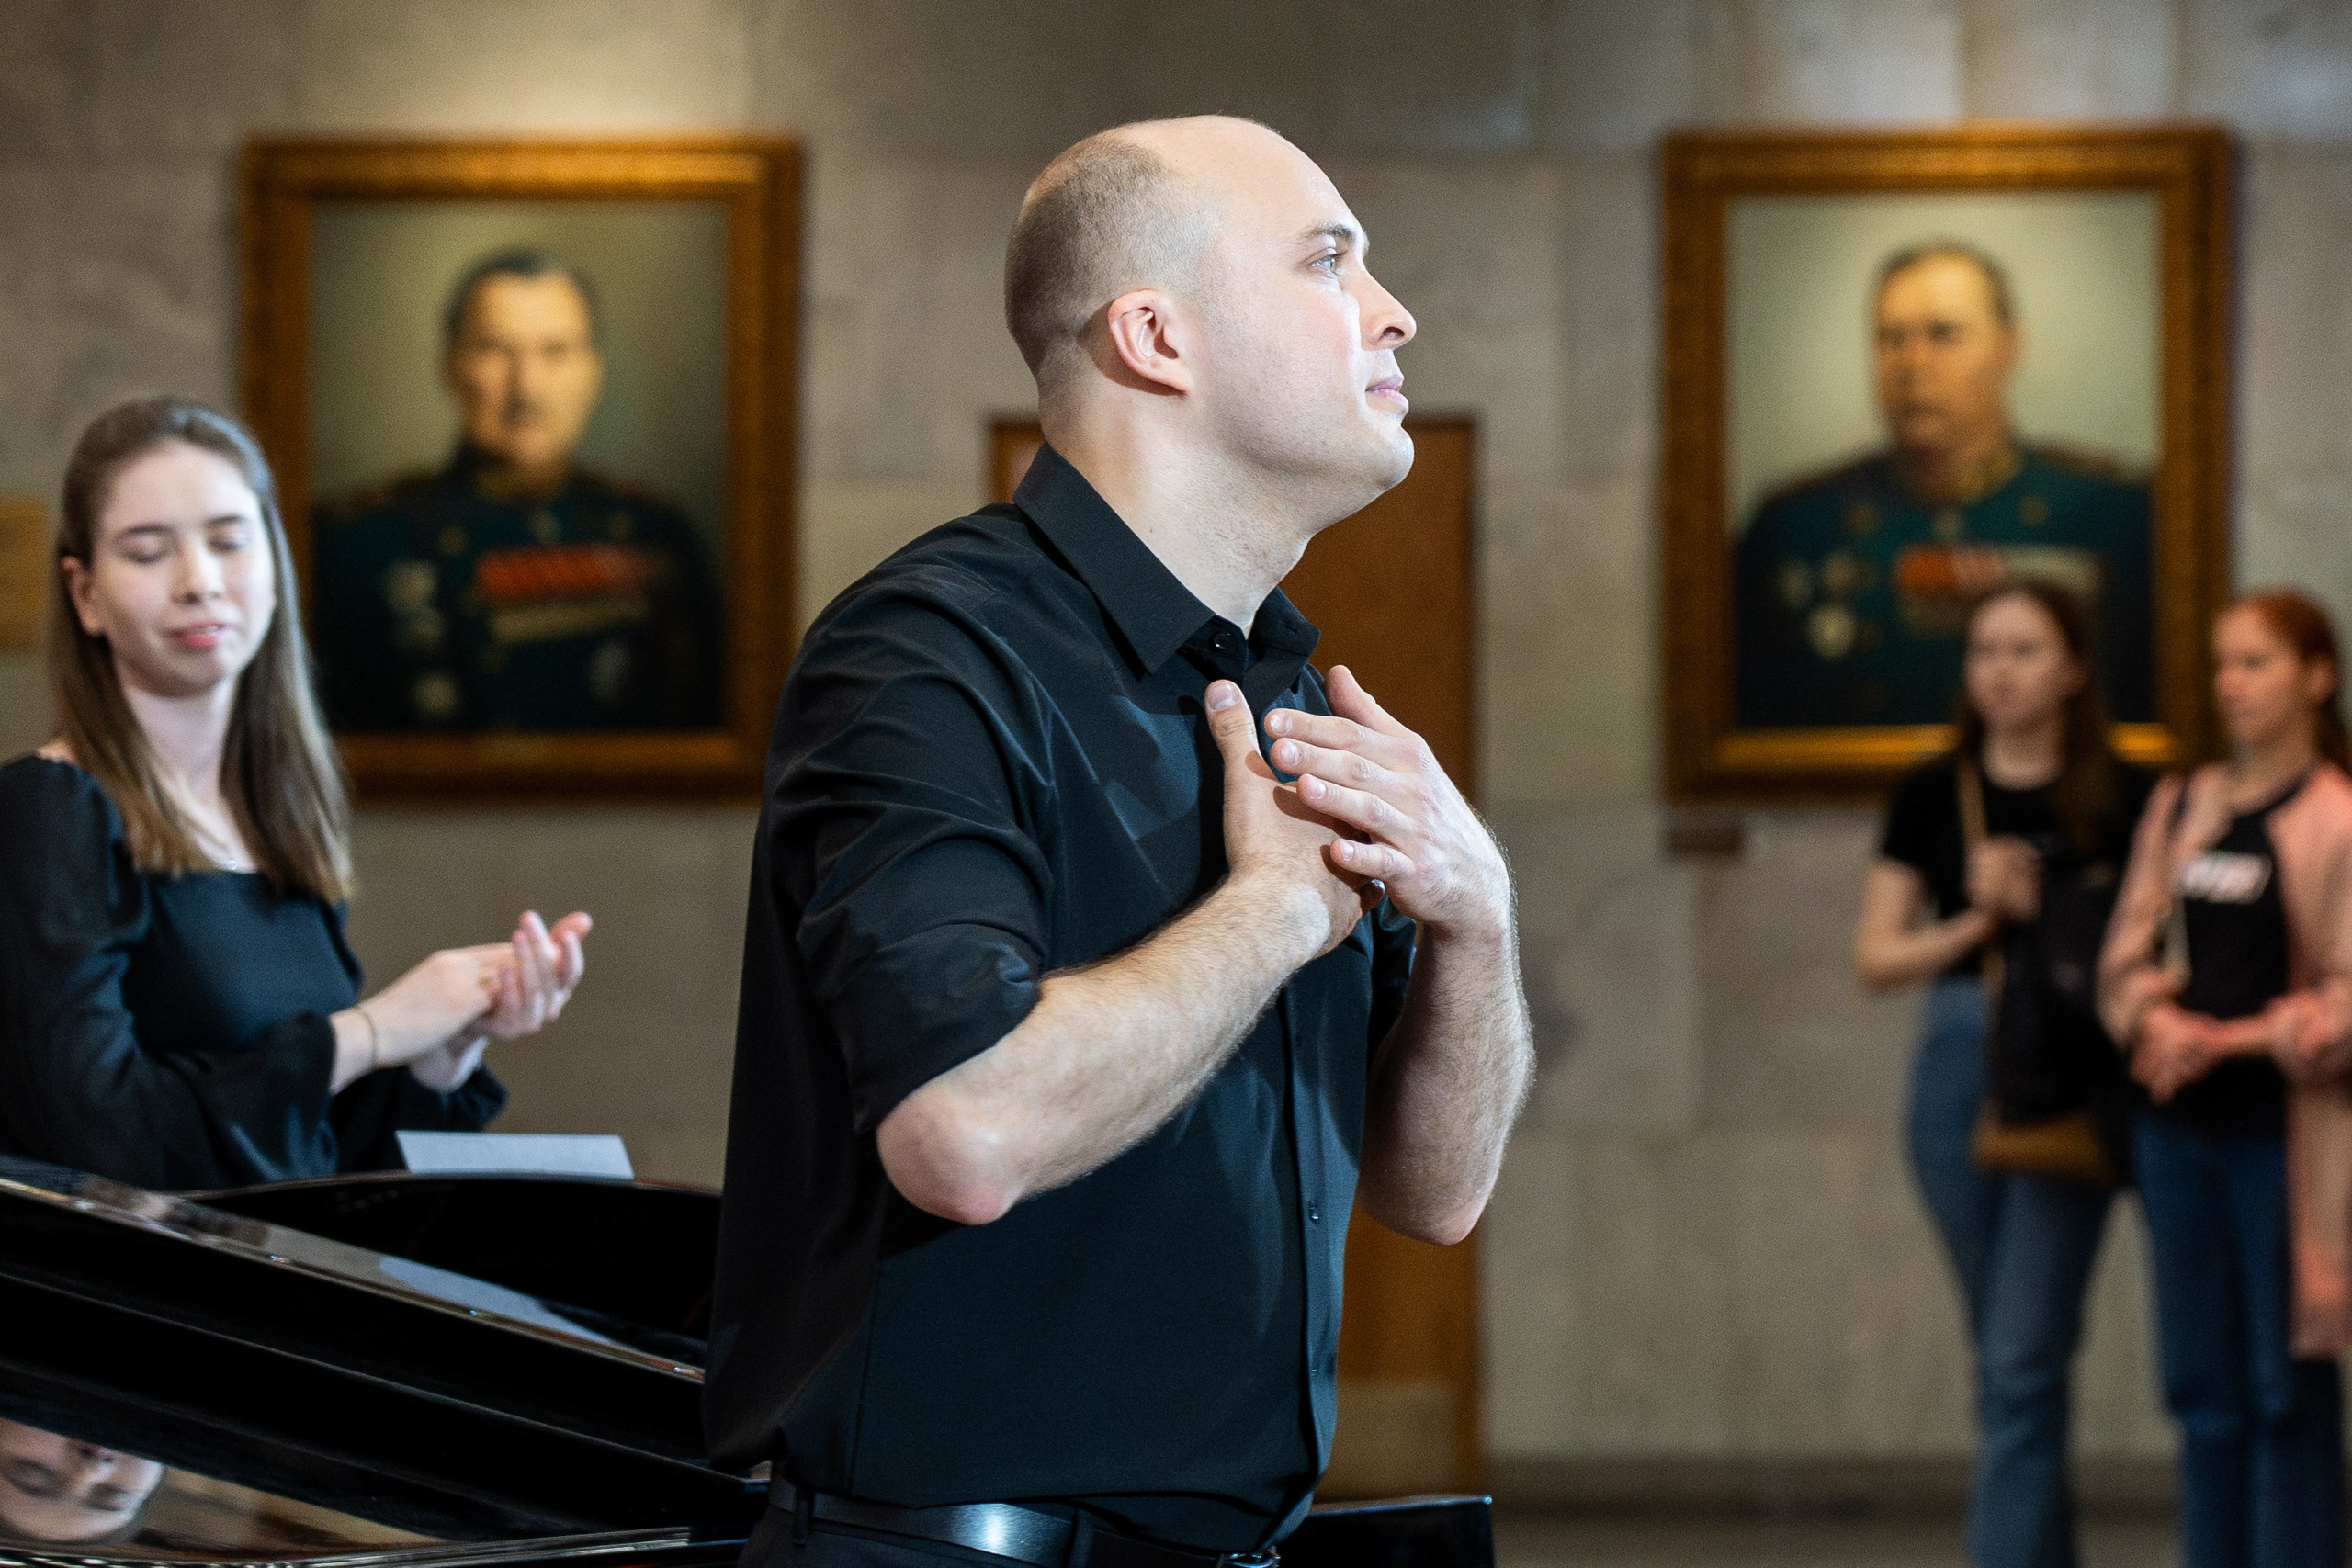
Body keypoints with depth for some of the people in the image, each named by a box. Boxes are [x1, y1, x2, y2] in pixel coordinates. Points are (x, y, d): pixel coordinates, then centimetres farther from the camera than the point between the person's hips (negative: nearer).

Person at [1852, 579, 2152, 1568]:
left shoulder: (2119, 799, 0)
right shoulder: (1933, 795, 7)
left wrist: (2033, 905, -13)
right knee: (2003, 1356, 12)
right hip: (1958, 1067, 4)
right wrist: (1974, 923, -9)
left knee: (2025, 1357, -10)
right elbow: (1875, 958, 6)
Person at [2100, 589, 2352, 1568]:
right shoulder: (2182, 810, 13)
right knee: (2201, 1384, 9)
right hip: (2181, 1126, 6)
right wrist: (2160, 1023, -10)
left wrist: (2234, 1039, -16)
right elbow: (2128, 956, 10)